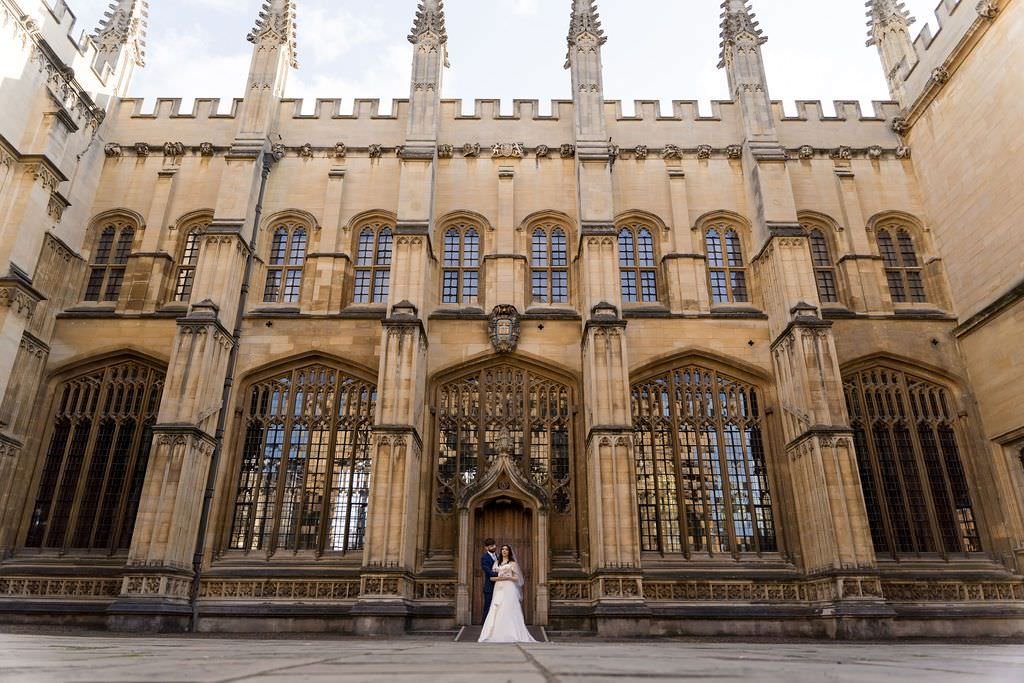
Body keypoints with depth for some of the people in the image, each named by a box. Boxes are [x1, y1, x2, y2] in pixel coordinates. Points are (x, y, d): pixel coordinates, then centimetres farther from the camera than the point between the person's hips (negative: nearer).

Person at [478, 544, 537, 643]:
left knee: (508, 611, -11)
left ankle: (510, 635, -8)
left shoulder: (513, 563, 6)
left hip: (509, 589, -4)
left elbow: (517, 578, 1)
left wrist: (506, 577, -13)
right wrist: (497, 578, -9)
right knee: (497, 612, -2)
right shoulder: (497, 563, 17)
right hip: (498, 589, 4)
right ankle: (497, 635, 1)